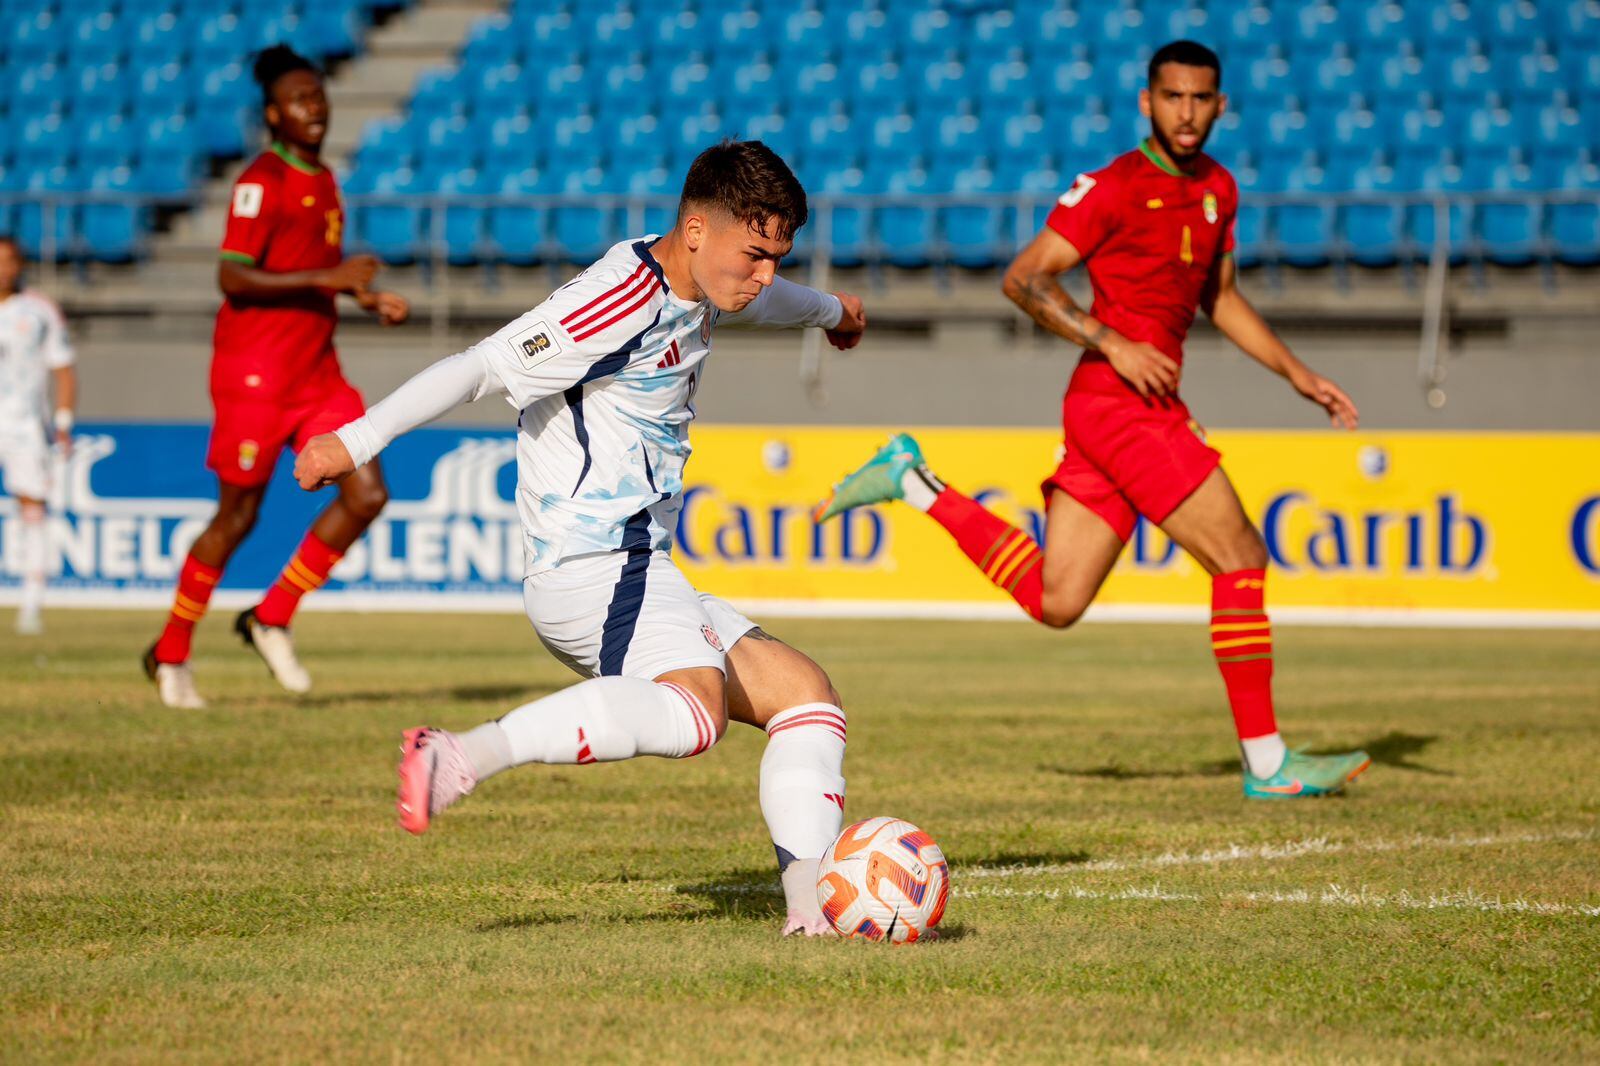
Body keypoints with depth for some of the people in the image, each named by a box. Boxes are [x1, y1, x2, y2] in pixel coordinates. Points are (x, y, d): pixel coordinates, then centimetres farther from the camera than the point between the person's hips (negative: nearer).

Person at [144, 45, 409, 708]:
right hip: (254, 371, -8)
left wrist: (366, 297, 12)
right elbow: (233, 279, -21)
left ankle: (272, 618, 9)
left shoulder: (322, 179, 14)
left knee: (367, 496, -5)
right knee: (238, 515, 0)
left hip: (317, 369, 8)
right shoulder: (262, 182, -13)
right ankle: (171, 654, 16)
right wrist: (328, 278, -25)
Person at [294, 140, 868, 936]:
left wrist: (830, 311, 64)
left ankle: (810, 899, 1)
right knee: (693, 712, -35)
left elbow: (761, 301, 42)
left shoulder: (694, 294, 17)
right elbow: (483, 367, -21)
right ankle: (466, 756, -39)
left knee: (805, 694, 7)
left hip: (640, 574, 11)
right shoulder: (622, 301, -14)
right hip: (592, 566, -11)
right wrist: (359, 439, -26)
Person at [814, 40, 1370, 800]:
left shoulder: (1217, 189, 15)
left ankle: (914, 483, 17)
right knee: (1240, 558, -9)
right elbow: (1024, 279, -11)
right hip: (1118, 402, -8)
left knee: (1055, 601, 8)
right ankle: (1266, 762, -4)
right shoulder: (1114, 188, -9)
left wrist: (1297, 374, 20)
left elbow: (1219, 297, 28)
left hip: (1149, 407, 8)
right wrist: (1113, 344, -19)